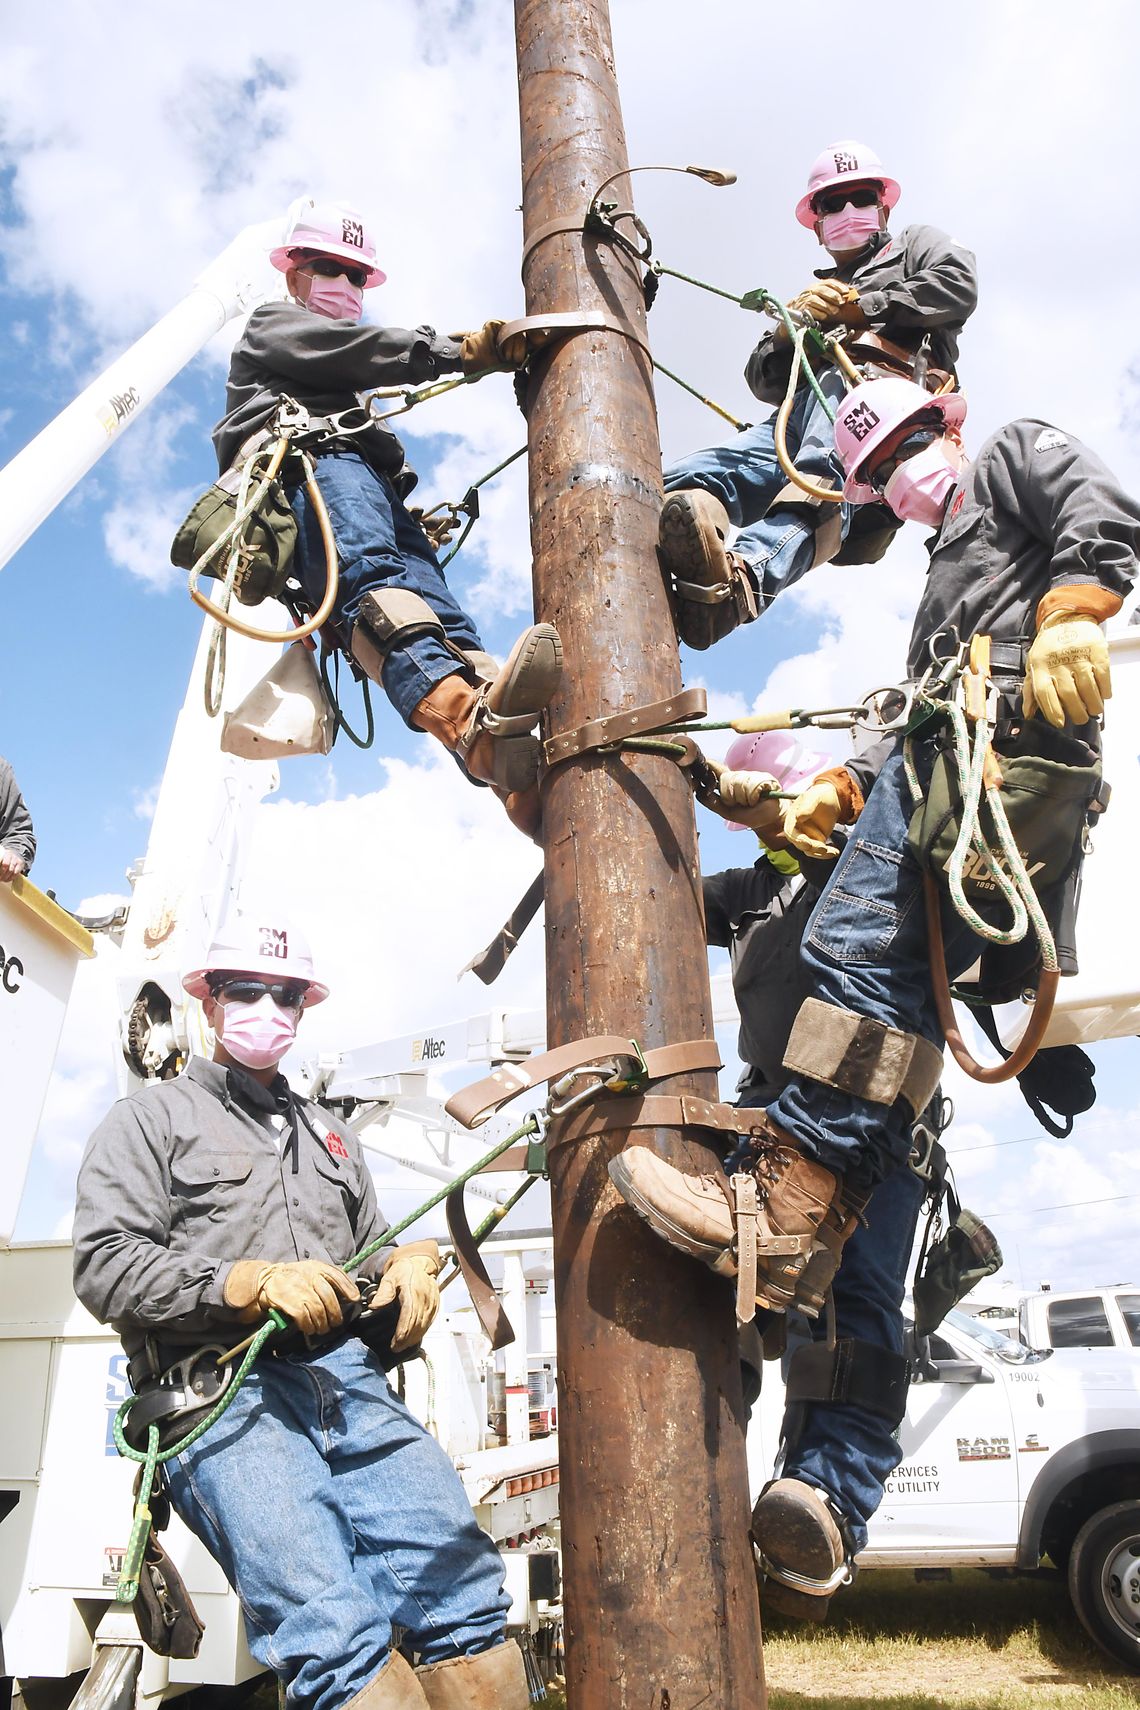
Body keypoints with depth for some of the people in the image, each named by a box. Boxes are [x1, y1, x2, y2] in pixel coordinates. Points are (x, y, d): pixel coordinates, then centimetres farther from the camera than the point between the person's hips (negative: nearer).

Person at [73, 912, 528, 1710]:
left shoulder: (329, 1132, 29)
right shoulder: (153, 1117, 12)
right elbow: (104, 1267, -1)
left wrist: (410, 1268, 7)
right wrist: (253, 1283, -13)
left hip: (350, 1379, 5)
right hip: (223, 1396, -4)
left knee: (467, 1586, -14)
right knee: (333, 1631, -24)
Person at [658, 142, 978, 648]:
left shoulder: (916, 245, 34)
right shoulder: (815, 295, 46)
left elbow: (958, 284, 8)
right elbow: (763, 381, 28)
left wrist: (858, 306, 11)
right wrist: (791, 324, 8)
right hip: (800, 414, 5)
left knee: (822, 476, -42)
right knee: (686, 485, -27)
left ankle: (744, 576, -68)